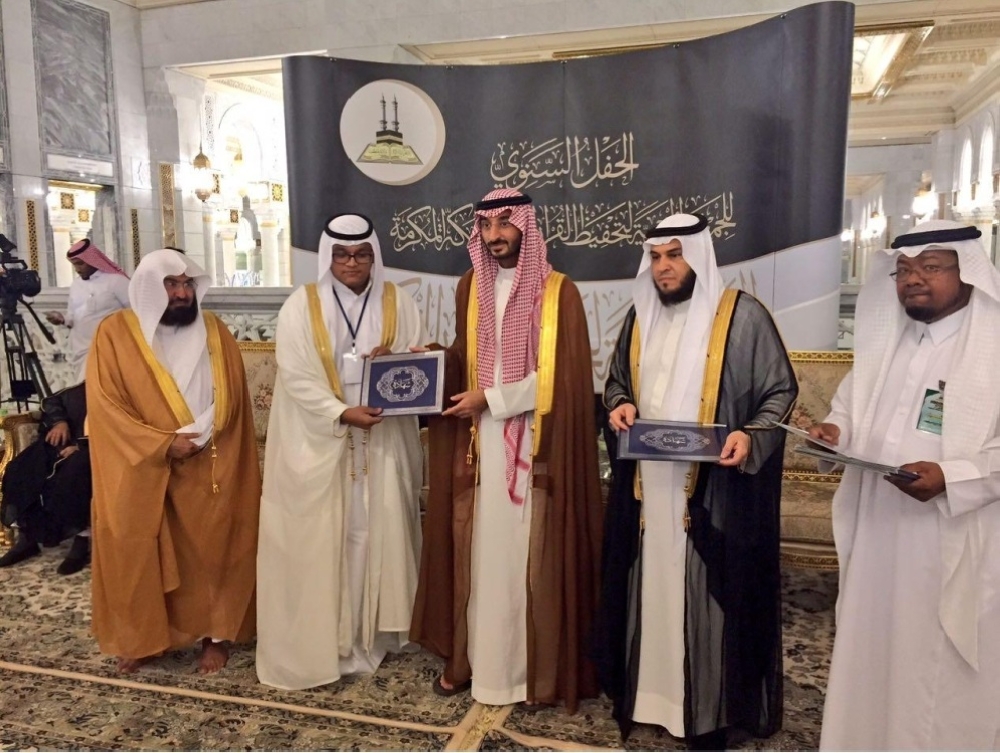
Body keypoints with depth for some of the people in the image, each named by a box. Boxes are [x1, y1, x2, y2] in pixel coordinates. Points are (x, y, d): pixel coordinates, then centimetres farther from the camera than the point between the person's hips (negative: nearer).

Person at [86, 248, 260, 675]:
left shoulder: (214, 332, 2)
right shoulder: (115, 334, -3)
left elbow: (232, 399, 3)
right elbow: (104, 404, -9)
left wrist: (200, 437, -13)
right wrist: (162, 445, -16)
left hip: (209, 471, 1)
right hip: (140, 472, -1)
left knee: (210, 551, 7)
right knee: (138, 554, 8)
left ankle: (216, 634, 22)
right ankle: (141, 637, 27)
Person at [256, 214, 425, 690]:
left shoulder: (397, 302, 4)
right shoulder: (302, 306, -3)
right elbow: (296, 377, -9)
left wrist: (394, 360, -18)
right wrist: (342, 413, -21)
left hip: (382, 441, 2)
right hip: (319, 442, -2)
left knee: (376, 532, 7)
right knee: (317, 539, 3)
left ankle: (371, 632, 21)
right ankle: (320, 638, 16)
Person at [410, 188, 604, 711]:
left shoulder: (559, 292, -7)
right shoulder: (470, 287, 9)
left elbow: (563, 378, -12)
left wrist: (492, 399, -14)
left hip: (535, 448, -4)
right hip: (479, 444, 4)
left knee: (533, 556, 2)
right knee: (476, 552, 9)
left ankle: (538, 670, 17)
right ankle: (470, 657, 24)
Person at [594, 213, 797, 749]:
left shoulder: (743, 315, -7)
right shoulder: (640, 316, 10)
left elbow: (782, 390, -5)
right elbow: (616, 381, 20)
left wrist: (751, 435, -22)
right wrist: (620, 405, -2)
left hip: (714, 489, -5)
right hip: (647, 486, 5)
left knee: (709, 592, 3)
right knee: (652, 587, 13)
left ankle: (710, 709, 19)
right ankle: (649, 688, 30)